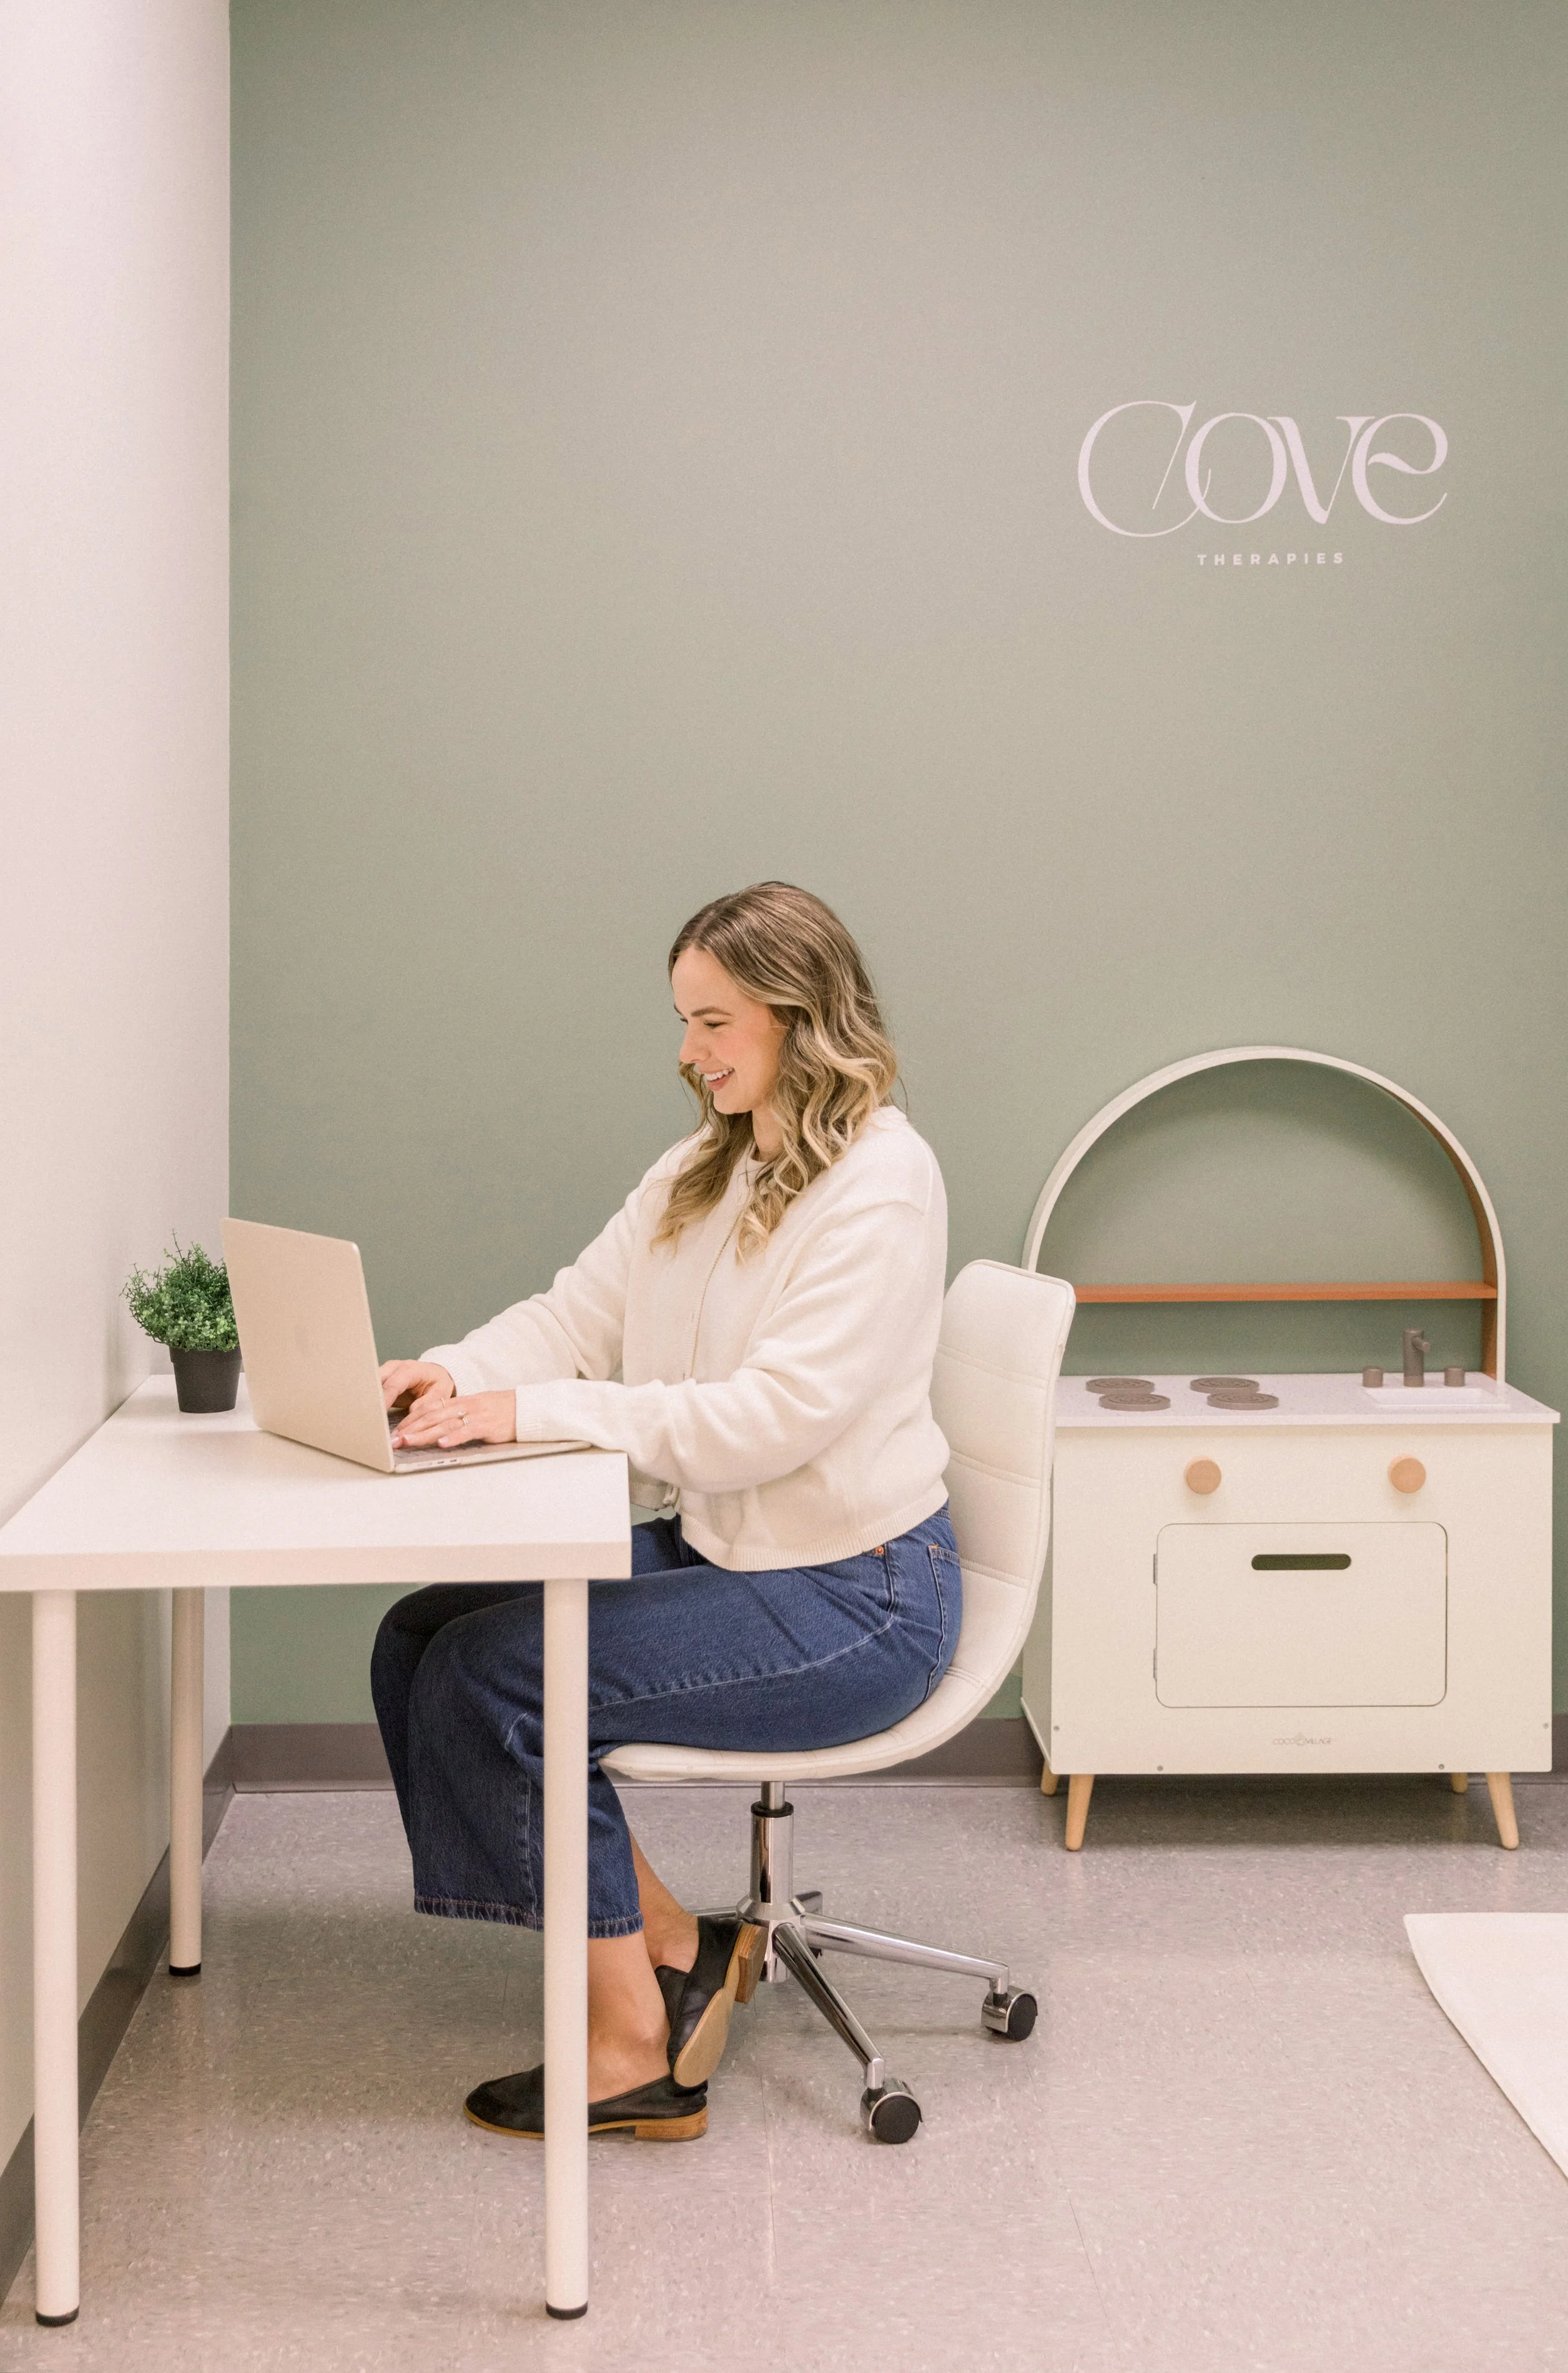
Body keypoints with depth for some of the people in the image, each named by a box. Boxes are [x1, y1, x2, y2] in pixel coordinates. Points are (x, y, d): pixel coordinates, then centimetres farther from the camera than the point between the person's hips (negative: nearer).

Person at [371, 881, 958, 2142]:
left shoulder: (881, 1184, -16)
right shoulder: (700, 1172, 13)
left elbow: (772, 1416, -24)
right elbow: (574, 1317, 9)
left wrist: (535, 1411, -25)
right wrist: (455, 1373, -13)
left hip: (850, 1598, -9)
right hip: (712, 1550, 9)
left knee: (490, 1676, -19)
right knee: (421, 1638, -5)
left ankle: (636, 2045, -5)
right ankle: (674, 1946, 3)